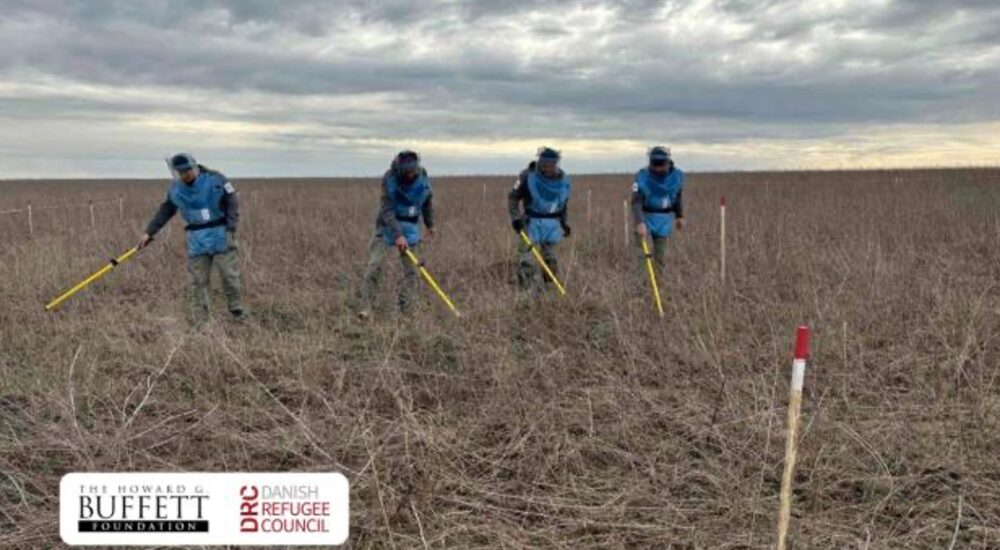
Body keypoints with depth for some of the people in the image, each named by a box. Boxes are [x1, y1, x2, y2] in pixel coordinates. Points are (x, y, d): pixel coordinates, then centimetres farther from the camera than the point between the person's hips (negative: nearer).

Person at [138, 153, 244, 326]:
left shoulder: (215, 180, -9)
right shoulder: (176, 189, 4)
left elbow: (232, 204, -5)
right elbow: (164, 212, 13)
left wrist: (231, 229, -12)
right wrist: (149, 232, 12)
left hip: (221, 235, -3)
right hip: (197, 240, 3)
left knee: (230, 276, 0)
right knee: (197, 282, 3)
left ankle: (237, 311, 16)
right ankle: (198, 321, 10)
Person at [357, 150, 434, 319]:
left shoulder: (422, 175, -8)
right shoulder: (389, 178, -19)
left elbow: (427, 201, 9)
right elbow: (387, 210, -23)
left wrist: (430, 224, 17)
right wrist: (397, 235, -30)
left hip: (411, 226, 3)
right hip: (388, 224, -3)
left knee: (411, 269, -2)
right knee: (375, 264, -14)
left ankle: (403, 310, 5)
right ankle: (366, 307, -9)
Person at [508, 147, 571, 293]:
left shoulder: (563, 179, 1)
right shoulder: (528, 176, -11)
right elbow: (513, 197, -3)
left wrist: (564, 222, 17)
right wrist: (515, 218, -13)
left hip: (552, 224, 4)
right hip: (531, 222, -4)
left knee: (550, 260, 7)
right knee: (528, 260, -11)